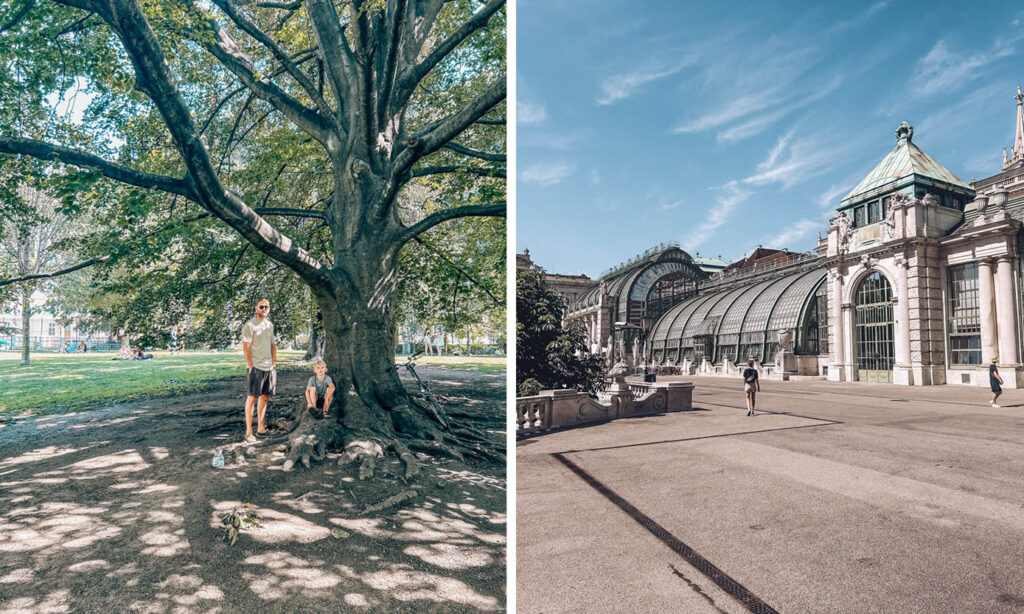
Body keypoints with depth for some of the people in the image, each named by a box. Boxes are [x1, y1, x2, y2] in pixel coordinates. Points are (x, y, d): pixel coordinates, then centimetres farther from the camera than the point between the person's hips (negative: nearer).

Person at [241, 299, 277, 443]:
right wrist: (251, 367, -14)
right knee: (252, 397, -5)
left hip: (269, 367, 7)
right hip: (256, 366, -7)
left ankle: (260, 427, 17)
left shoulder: (270, 325, 15)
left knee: (265, 397, 9)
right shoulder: (250, 325, -6)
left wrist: (274, 364, 10)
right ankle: (248, 432, -2)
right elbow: (245, 348, -9)